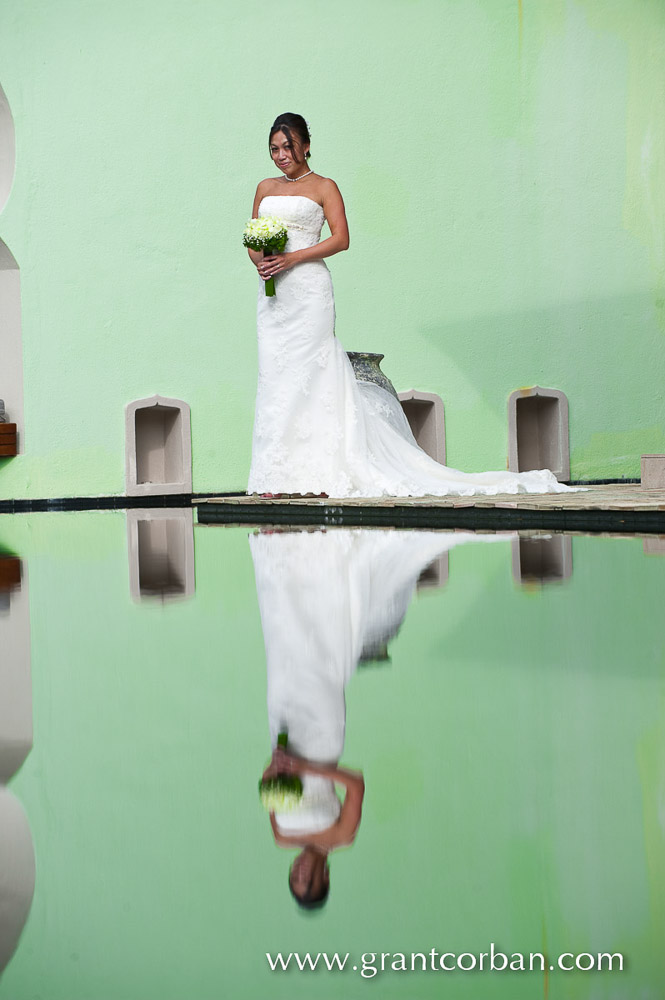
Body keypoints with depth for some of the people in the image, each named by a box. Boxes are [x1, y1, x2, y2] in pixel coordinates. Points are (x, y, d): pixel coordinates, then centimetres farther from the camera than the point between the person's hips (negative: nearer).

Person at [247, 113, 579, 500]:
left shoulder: (323, 187, 2)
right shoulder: (266, 188, 18)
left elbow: (341, 238, -7)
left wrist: (292, 258, -15)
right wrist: (259, 259, -3)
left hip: (309, 291, -6)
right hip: (273, 292, 6)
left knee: (304, 372, -10)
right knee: (275, 374, 0)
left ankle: (315, 474, -9)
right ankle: (279, 475, 0)